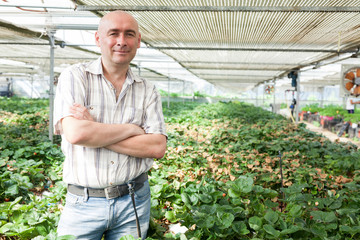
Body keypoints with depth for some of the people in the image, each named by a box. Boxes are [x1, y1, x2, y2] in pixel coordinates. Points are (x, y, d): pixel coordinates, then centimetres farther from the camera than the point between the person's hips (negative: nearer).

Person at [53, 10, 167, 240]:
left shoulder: (148, 90, 2)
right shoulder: (75, 77, -5)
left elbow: (158, 148, -10)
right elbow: (75, 133, -21)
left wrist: (94, 131, -16)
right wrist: (131, 129, -11)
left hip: (134, 201, 3)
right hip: (84, 203, -2)